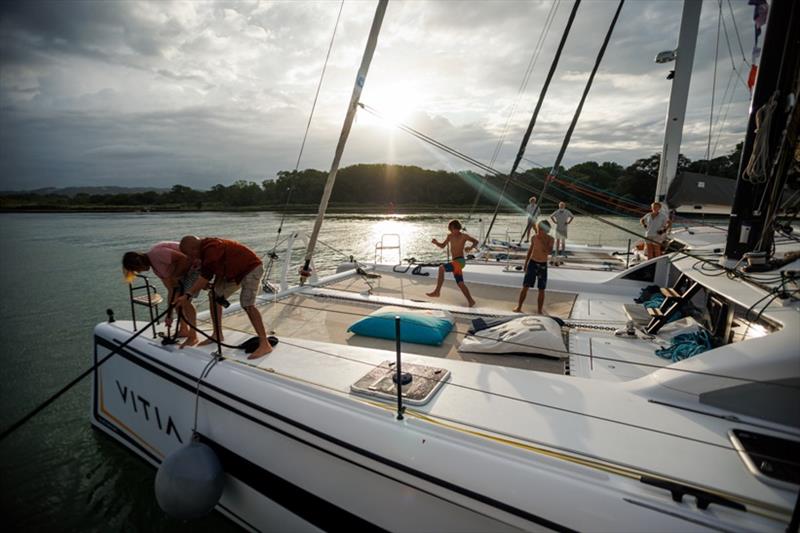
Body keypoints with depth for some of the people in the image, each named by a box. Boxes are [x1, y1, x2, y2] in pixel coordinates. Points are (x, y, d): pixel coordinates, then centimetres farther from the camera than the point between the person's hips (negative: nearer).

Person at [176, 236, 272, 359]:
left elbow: (206, 276, -30)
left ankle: (264, 344, -25)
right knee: (214, 296, 10)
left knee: (247, 304, -24)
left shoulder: (212, 248, -26)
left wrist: (188, 294, -28)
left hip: (251, 267, -10)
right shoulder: (206, 249, 5)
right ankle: (217, 335, 21)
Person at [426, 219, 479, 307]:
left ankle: (437, 291, -22)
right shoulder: (450, 236, 12)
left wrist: (470, 247, -13)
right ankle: (470, 301, 17)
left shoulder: (464, 236, -3)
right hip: (455, 262, 7)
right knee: (460, 283, 7)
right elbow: (442, 245, 21)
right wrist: (436, 243, 0)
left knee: (441, 268, -24)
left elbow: (476, 241, 7)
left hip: (460, 261, -7)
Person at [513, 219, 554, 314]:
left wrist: (542, 240, -26)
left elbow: (549, 251, -22)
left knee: (541, 290, 4)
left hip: (543, 265, -1)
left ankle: (539, 311, 15)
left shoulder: (550, 239, -7)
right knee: (525, 287, 2)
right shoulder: (534, 237, -1)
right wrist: (525, 264, 12)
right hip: (532, 263, 1)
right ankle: (519, 307, 13)